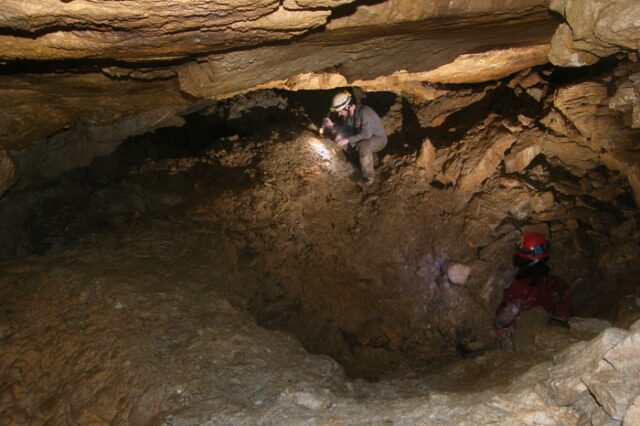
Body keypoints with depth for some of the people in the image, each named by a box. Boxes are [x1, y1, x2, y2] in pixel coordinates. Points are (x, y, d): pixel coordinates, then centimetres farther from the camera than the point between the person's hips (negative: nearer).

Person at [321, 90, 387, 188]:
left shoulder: (364, 112, -32)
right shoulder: (347, 113, -8)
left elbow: (367, 134, -36)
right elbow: (346, 128, 5)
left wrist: (348, 140, -35)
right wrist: (332, 125, -12)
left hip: (378, 138, -8)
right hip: (361, 137, 8)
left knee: (363, 146, -38)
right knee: (339, 138, -5)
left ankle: (367, 178, -18)